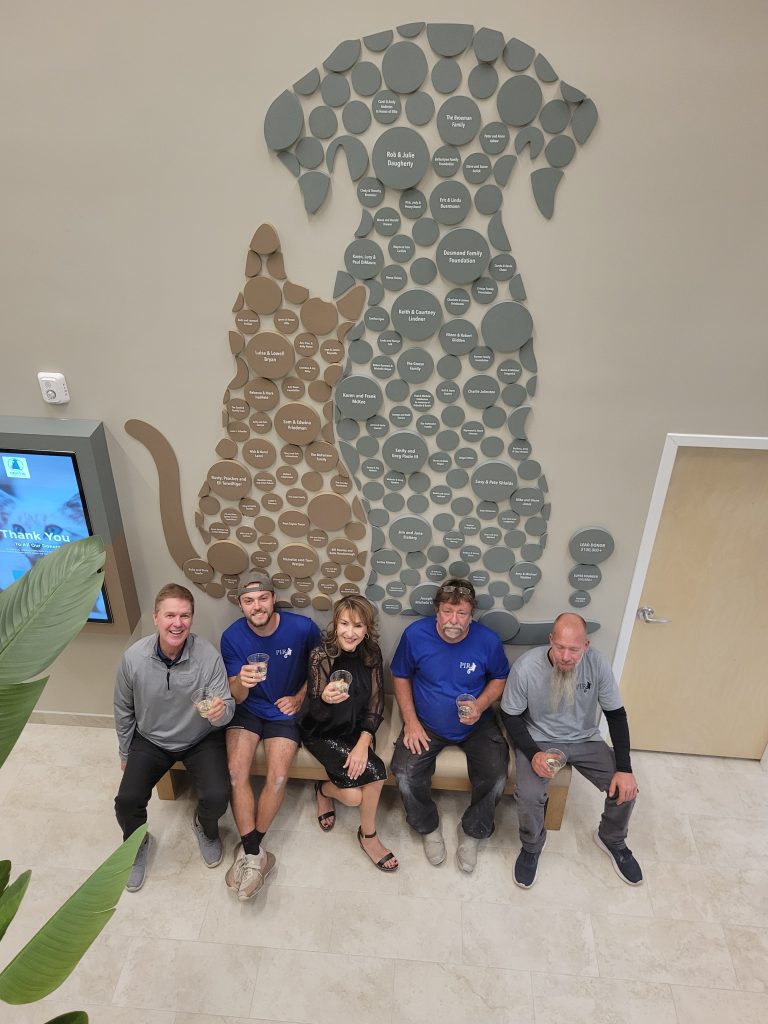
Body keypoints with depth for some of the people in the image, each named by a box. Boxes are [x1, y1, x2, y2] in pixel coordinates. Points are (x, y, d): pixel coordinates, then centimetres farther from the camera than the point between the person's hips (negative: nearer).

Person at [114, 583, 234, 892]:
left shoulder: (208, 655, -25)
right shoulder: (133, 657, -18)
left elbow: (227, 707, -20)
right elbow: (124, 709, 0)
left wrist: (220, 711, -44)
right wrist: (125, 753, 10)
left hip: (201, 739, -2)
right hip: (150, 740, 2)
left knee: (217, 797, -20)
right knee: (126, 801, -15)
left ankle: (206, 828, 20)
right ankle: (137, 843, 23)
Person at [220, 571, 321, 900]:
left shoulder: (302, 627, -18)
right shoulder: (233, 636, -13)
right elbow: (236, 697, -11)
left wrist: (300, 697, -7)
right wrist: (242, 682, -35)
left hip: (285, 711, -1)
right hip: (247, 710, 1)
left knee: (278, 777, -18)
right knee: (236, 772, -20)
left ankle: (248, 850, 4)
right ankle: (255, 854, -7)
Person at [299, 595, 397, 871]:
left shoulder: (371, 654, -9)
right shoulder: (321, 655, -21)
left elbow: (376, 703, -5)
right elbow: (315, 713, -20)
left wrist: (363, 743, -17)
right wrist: (325, 699, -44)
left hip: (356, 728, 3)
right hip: (323, 732, -3)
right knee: (374, 772, -22)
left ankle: (368, 835, 16)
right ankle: (324, 790, 11)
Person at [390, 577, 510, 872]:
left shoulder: (488, 640, -16)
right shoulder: (415, 634, -16)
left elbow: (500, 679, 3)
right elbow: (401, 677, 0)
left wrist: (480, 705, -16)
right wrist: (410, 721, -9)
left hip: (476, 726, 0)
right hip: (426, 725, 0)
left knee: (496, 775, -21)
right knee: (405, 773, -21)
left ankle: (472, 831, 10)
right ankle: (428, 827, 11)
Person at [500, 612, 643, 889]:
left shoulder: (597, 663, -19)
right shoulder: (526, 666, -26)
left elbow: (616, 714, -7)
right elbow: (511, 716, -11)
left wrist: (625, 768, -14)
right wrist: (533, 754, -25)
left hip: (585, 740, 3)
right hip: (539, 740, -3)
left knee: (625, 788, -11)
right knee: (529, 795, -26)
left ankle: (612, 840, 23)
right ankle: (531, 847, 9)